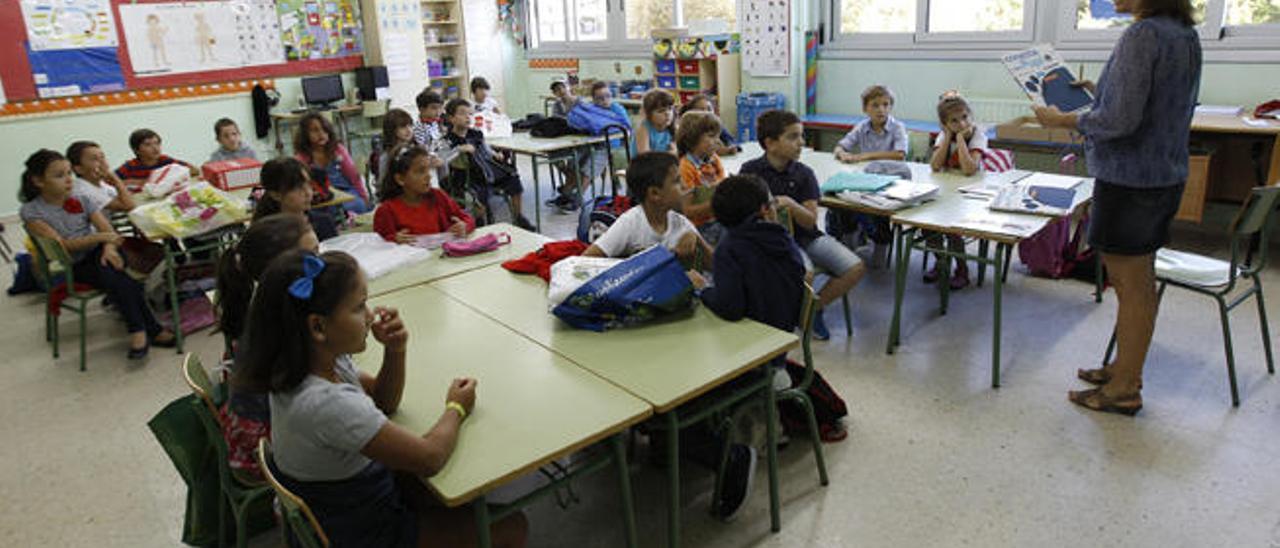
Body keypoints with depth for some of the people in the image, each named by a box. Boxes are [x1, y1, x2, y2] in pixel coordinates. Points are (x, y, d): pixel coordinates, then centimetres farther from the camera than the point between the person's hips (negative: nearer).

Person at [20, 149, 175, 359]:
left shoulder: (82, 200, 5)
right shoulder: (31, 212, -6)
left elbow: (108, 229, -4)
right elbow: (61, 245, -17)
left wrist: (110, 247, -28)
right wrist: (100, 237, -29)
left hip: (97, 254, 3)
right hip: (72, 268, -2)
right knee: (114, 278, -31)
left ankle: (139, 331, -29)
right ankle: (152, 330, -27)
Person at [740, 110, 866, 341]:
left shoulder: (804, 173, 2)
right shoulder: (751, 171, -5)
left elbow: (811, 221, -5)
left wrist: (791, 205, -23)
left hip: (806, 236, 5)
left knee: (856, 268, -10)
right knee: (805, 272, -34)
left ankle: (814, 309, 12)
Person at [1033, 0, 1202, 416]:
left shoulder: (1143, 34, -19)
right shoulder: (1186, 34, 10)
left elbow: (1121, 120, -23)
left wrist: (1064, 121, -10)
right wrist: (1100, 92, 14)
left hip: (1130, 178, -9)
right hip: (1166, 176, 9)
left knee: (1131, 286, 0)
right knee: (1139, 281, 18)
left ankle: (1124, 390, 13)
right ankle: (1126, 367, 32)